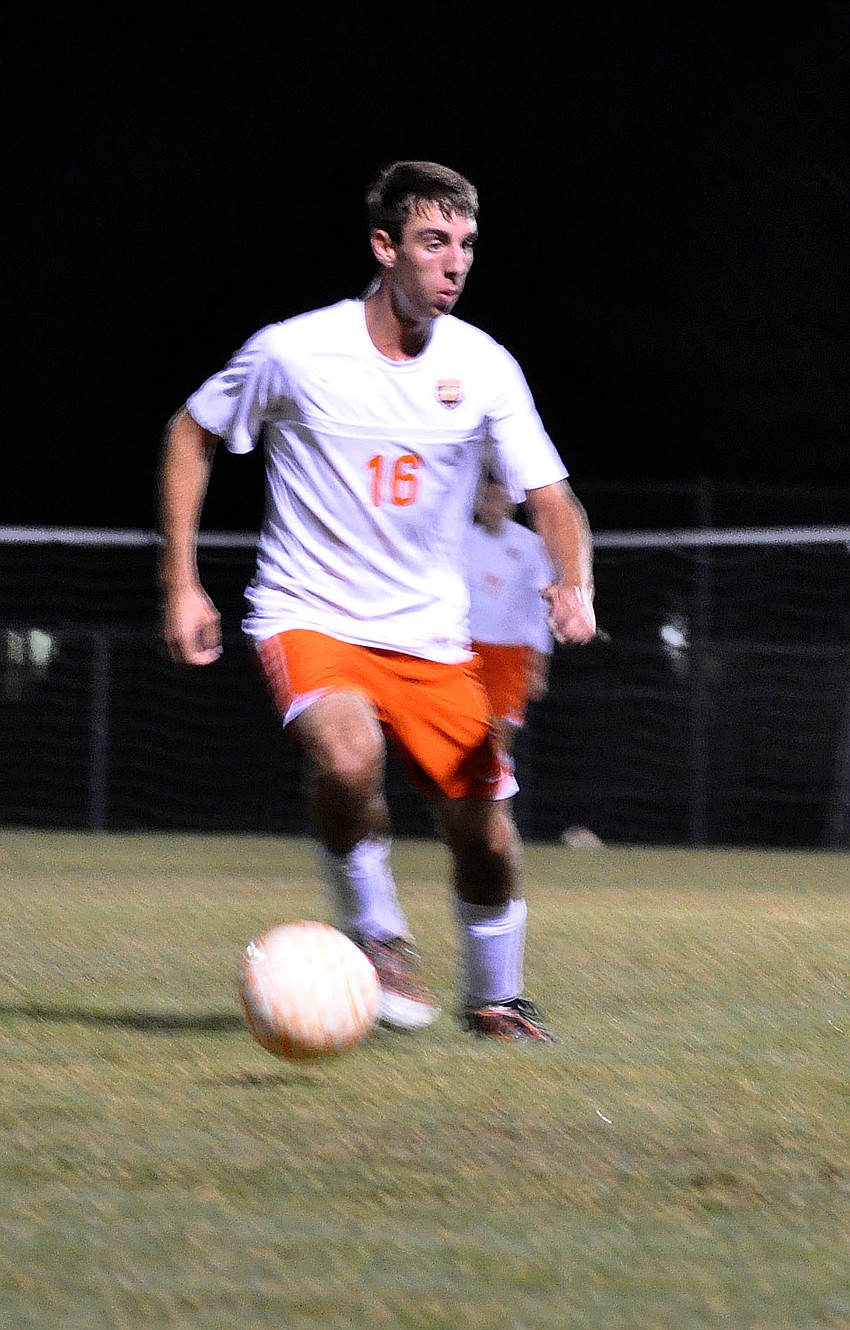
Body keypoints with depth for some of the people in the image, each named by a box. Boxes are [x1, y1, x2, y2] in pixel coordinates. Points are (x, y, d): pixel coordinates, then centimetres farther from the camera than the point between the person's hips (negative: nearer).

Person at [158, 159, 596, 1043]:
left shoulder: (483, 367, -4)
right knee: (347, 756, -34)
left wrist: (573, 583, -23)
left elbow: (549, 497, -1)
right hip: (308, 619, -3)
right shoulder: (293, 351, -11)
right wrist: (180, 583, -1)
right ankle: (376, 937, -9)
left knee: (486, 832, 0)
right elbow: (190, 435, 4)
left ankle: (493, 996, 28)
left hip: (429, 635, 3)